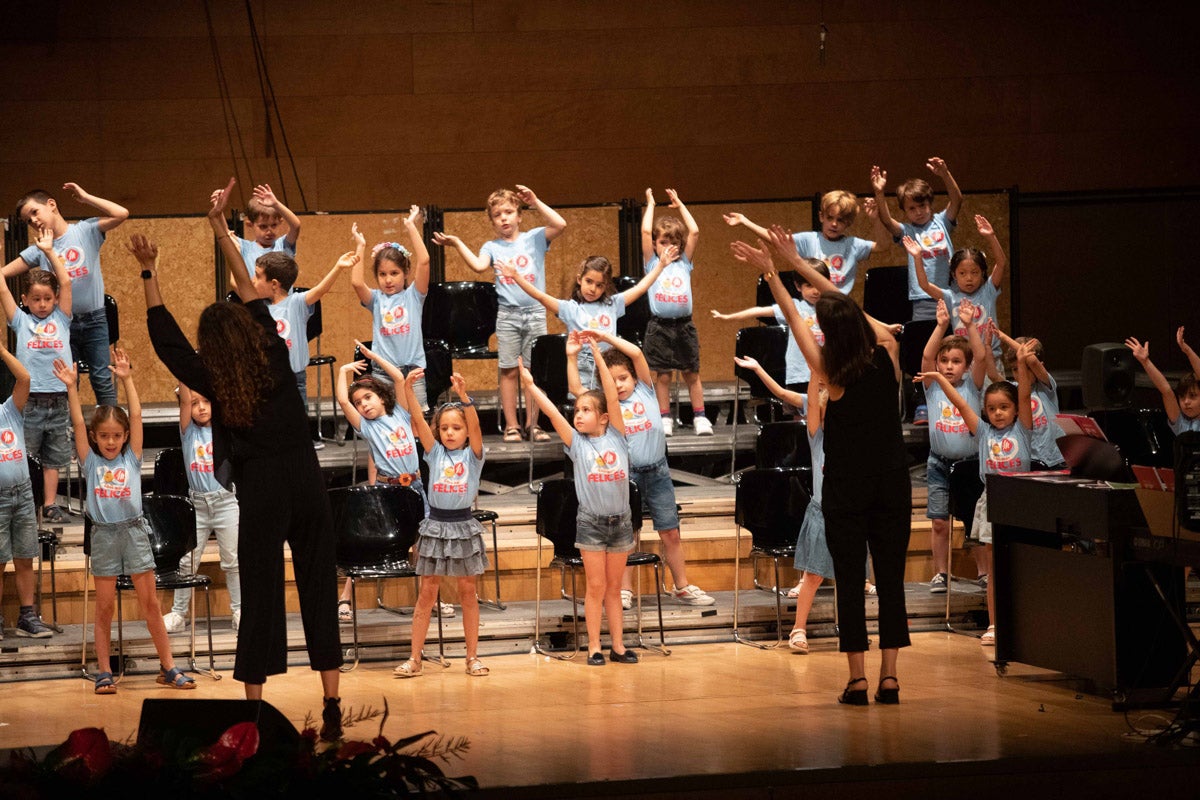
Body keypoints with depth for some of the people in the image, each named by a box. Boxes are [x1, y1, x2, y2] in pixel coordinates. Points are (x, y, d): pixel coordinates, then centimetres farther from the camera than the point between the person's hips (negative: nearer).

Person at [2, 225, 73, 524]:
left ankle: (50, 505, 16)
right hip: (29, 402, -1)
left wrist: (49, 251, -3)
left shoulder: (61, 320, 6)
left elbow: (65, 282, -1)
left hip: (58, 401, 1)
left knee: (53, 458, 10)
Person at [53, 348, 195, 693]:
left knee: (151, 604, 3)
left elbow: (136, 416, -2)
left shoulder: (131, 459, 5)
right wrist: (71, 387, -11)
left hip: (134, 532, 0)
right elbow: (78, 423, -4)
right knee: (105, 609, 4)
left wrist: (126, 380, -6)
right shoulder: (91, 462, 4)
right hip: (103, 535, 0)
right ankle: (104, 673, 8)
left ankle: (168, 667, 8)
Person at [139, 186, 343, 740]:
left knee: (261, 599, 3)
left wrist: (149, 274, 9)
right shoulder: (275, 360, 4)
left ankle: (255, 714, 4)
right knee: (320, 595, 5)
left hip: (262, 491, -2)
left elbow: (165, 337, 5)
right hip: (307, 481, 3)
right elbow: (252, 298, 14)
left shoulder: (215, 384, -3)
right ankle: (332, 708, 2)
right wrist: (222, 233, 19)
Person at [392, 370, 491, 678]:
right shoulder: (435, 454, 4)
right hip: (435, 526, 1)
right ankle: (414, 658, 4)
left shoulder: (473, 455, -1)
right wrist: (408, 389, -21)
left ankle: (472, 656, 14)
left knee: (468, 592, 7)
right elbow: (418, 421, -7)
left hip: (464, 528, -1)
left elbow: (475, 425, -19)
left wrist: (463, 395, -33)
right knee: (426, 594, 3)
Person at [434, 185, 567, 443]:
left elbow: (560, 225, -11)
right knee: (509, 371, 1)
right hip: (507, 314, 0)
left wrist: (535, 202, -12)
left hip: (535, 312, 0)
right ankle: (511, 426, 6)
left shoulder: (534, 238, 5)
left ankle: (532, 424, 10)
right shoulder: (492, 247, 7)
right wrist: (457, 244, -17)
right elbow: (479, 265, -12)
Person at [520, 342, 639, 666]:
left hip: (621, 521, 1)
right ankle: (594, 648, 6)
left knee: (614, 588, 9)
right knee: (596, 587, 1)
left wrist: (598, 357, -10)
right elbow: (552, 411, -7)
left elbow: (612, 396, -7)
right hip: (591, 522, -1)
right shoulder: (577, 443, -2)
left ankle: (618, 646, 12)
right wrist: (529, 384, -12)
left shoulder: (616, 437, 0)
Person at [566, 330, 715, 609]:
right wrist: (571, 357, -11)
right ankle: (624, 590, 14)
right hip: (626, 475, 0)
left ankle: (682, 586, 16)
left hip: (657, 473, 0)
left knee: (670, 533, 6)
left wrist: (606, 337, -7)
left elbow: (636, 354, -9)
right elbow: (576, 389, -8)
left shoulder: (644, 391, 2)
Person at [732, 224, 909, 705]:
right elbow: (845, 304, 6)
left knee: (850, 581, 2)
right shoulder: (887, 355, -5)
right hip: (892, 483, 3)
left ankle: (857, 678, -1)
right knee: (891, 579, 5)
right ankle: (889, 676, 3)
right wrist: (795, 262, 14)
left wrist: (770, 272, 13)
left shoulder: (830, 374, -12)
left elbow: (793, 319, 1)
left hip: (846, 487, -3)